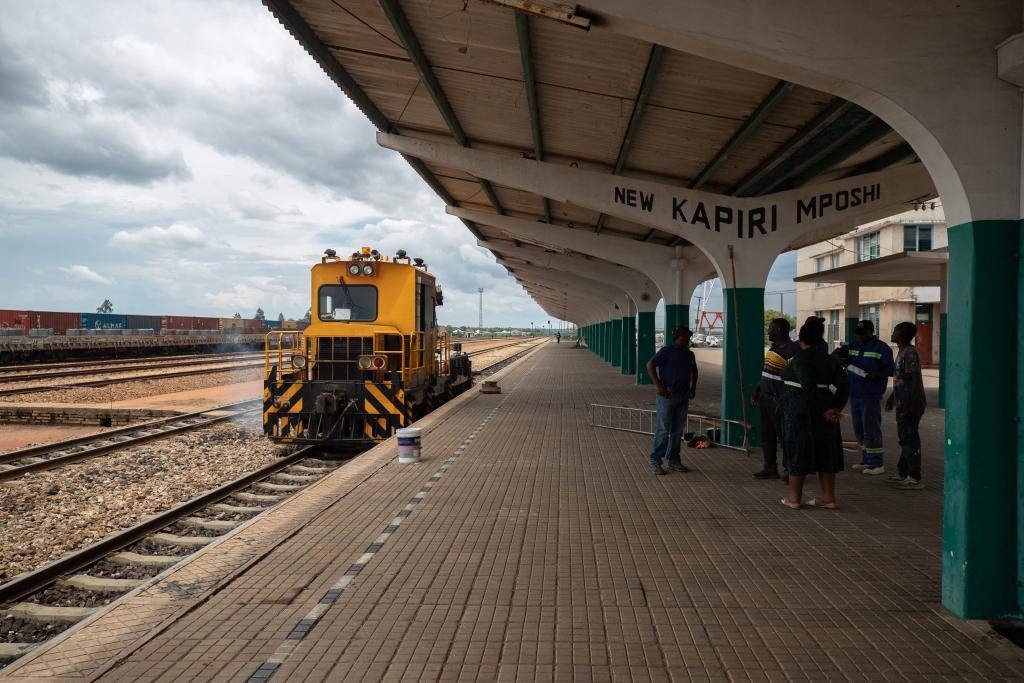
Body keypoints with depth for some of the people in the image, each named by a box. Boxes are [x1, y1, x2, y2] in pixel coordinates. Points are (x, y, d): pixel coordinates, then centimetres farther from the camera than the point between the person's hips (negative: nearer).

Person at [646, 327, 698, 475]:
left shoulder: (689, 354, 13)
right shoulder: (666, 351, -8)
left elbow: (694, 371, 29)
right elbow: (650, 365, -10)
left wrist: (693, 386, 16)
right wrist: (657, 384, -16)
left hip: (683, 396, 7)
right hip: (667, 395, -7)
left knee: (678, 430, 10)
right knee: (663, 429, -7)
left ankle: (673, 460, 19)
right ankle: (655, 461, 0)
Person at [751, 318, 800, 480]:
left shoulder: (792, 350, -15)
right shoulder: (773, 347, 14)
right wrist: (757, 390, 21)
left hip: (778, 400, -9)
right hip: (765, 397, 9)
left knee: (784, 435, -1)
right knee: (767, 435, 12)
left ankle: (789, 470, 8)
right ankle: (770, 468, 21)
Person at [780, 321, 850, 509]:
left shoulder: (800, 359, -14)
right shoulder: (828, 360, 5)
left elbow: (809, 386, -23)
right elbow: (844, 384, -2)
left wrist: (822, 411, -13)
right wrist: (836, 408, -7)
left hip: (800, 411, -6)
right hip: (821, 410, 6)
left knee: (798, 451, 3)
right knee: (824, 451, 11)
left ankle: (795, 497, 10)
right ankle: (829, 498, 14)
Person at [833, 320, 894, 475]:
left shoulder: (882, 348, -4)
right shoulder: (852, 346, 14)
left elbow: (890, 370, -8)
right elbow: (836, 353, 6)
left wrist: (875, 375, -24)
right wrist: (841, 360, -14)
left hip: (871, 396, -7)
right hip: (854, 394, 7)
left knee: (871, 429, -6)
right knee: (859, 429, 13)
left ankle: (876, 464, -1)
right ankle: (866, 461, 23)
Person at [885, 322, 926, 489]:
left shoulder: (910, 353, -17)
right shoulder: (902, 353, 15)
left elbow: (915, 380, -22)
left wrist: (909, 404, -24)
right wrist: (893, 397, 27)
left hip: (911, 405, -10)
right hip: (903, 404, 10)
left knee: (910, 439, -6)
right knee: (905, 439, 16)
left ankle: (915, 478, -2)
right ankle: (903, 473, 25)